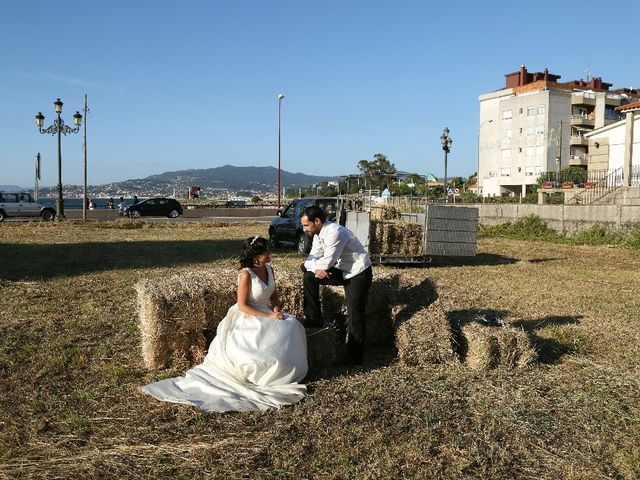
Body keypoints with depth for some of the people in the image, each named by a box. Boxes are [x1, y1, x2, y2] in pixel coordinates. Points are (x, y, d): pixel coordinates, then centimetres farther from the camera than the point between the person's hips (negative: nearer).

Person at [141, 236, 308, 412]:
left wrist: (277, 308, -7)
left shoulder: (269, 269, 6)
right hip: (248, 318, -7)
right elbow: (243, 305, -18)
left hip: (267, 313, 7)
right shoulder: (246, 275, -17)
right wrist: (268, 316, -23)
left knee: (291, 327, -19)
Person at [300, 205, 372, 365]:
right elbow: (312, 258, 2)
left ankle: (355, 359, 7)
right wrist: (316, 268, -20)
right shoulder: (319, 234, 0)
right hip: (342, 271, 9)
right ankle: (314, 318, 11)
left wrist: (311, 264, -8)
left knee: (355, 316, -5)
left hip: (359, 274, -8)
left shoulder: (334, 232, -28)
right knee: (309, 277, -1)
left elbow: (326, 263, -27)